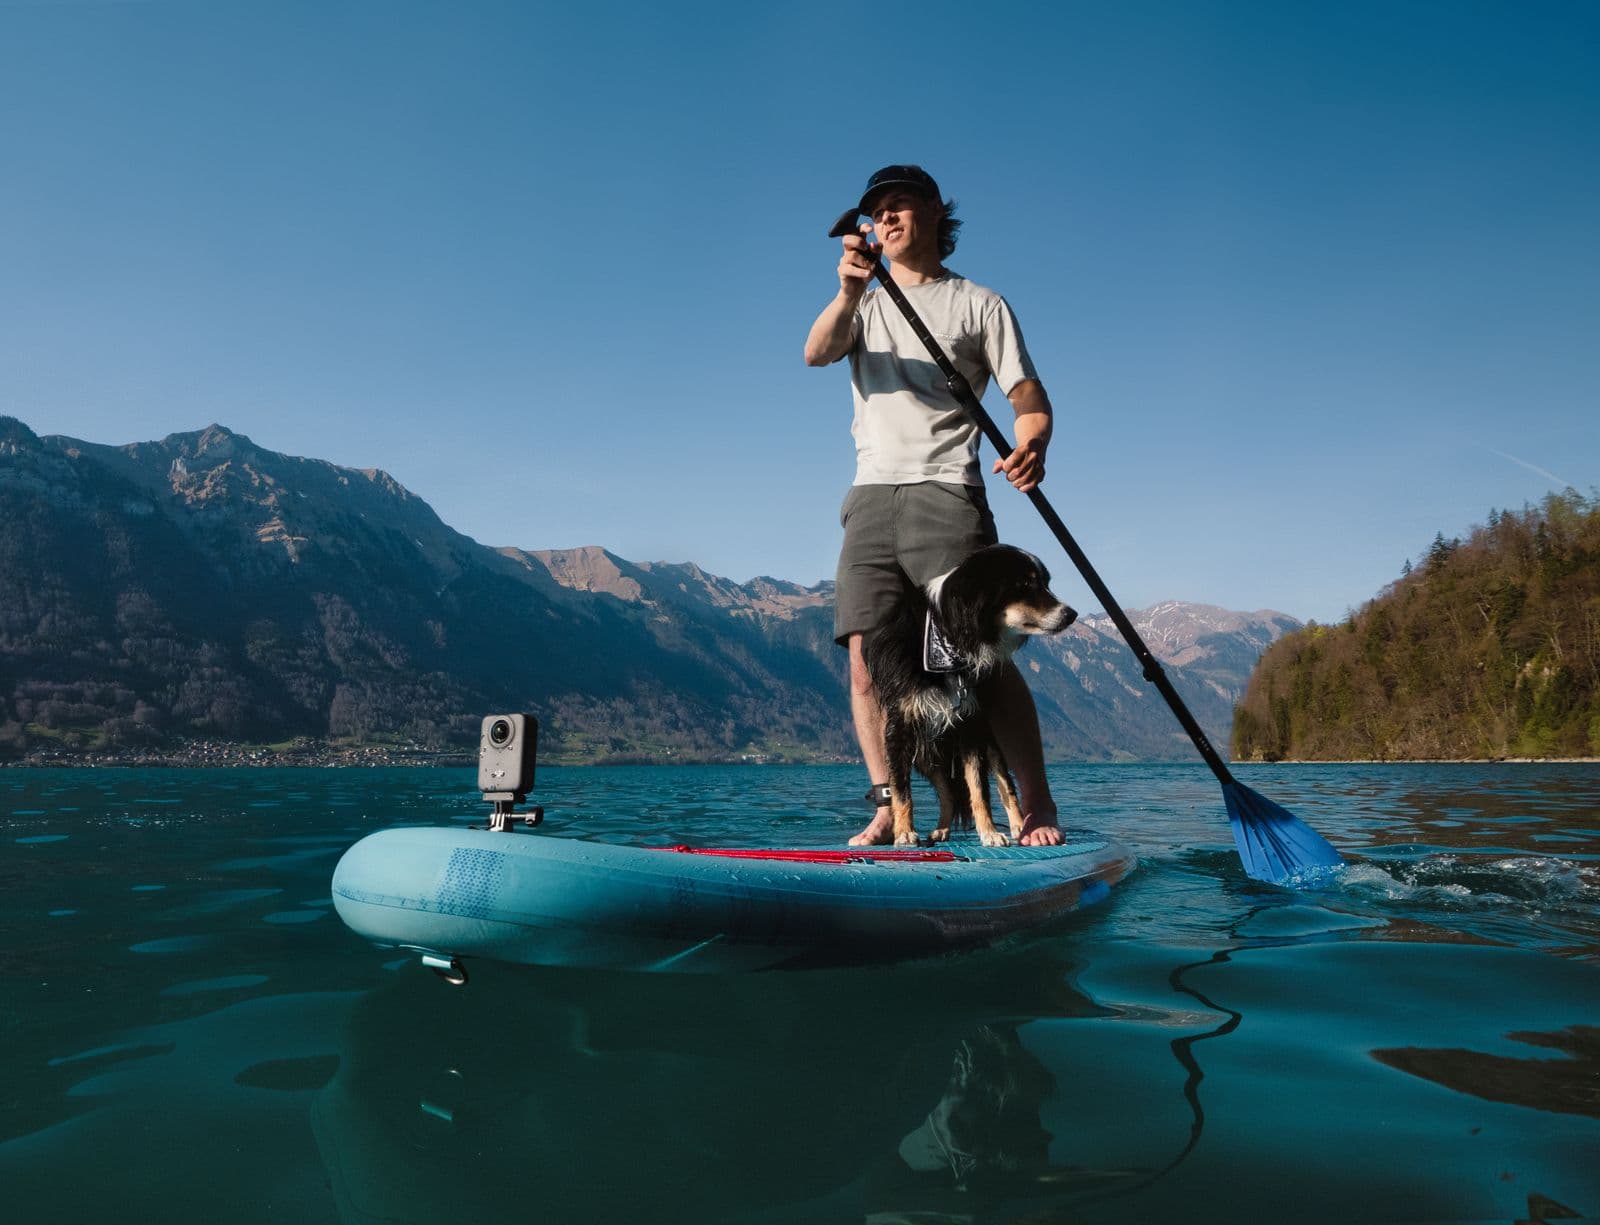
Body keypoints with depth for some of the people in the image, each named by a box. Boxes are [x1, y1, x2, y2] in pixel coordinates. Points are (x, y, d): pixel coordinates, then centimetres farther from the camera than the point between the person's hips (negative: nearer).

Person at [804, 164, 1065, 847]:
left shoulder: (978, 304, 12)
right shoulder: (866, 306, 23)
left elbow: (1030, 400, 3)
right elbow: (816, 355, 0)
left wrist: (1032, 445, -20)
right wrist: (849, 292, -20)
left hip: (946, 492, -4)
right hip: (872, 494, 4)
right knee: (866, 655, -6)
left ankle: (1037, 805, -2)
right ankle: (889, 808, 1)